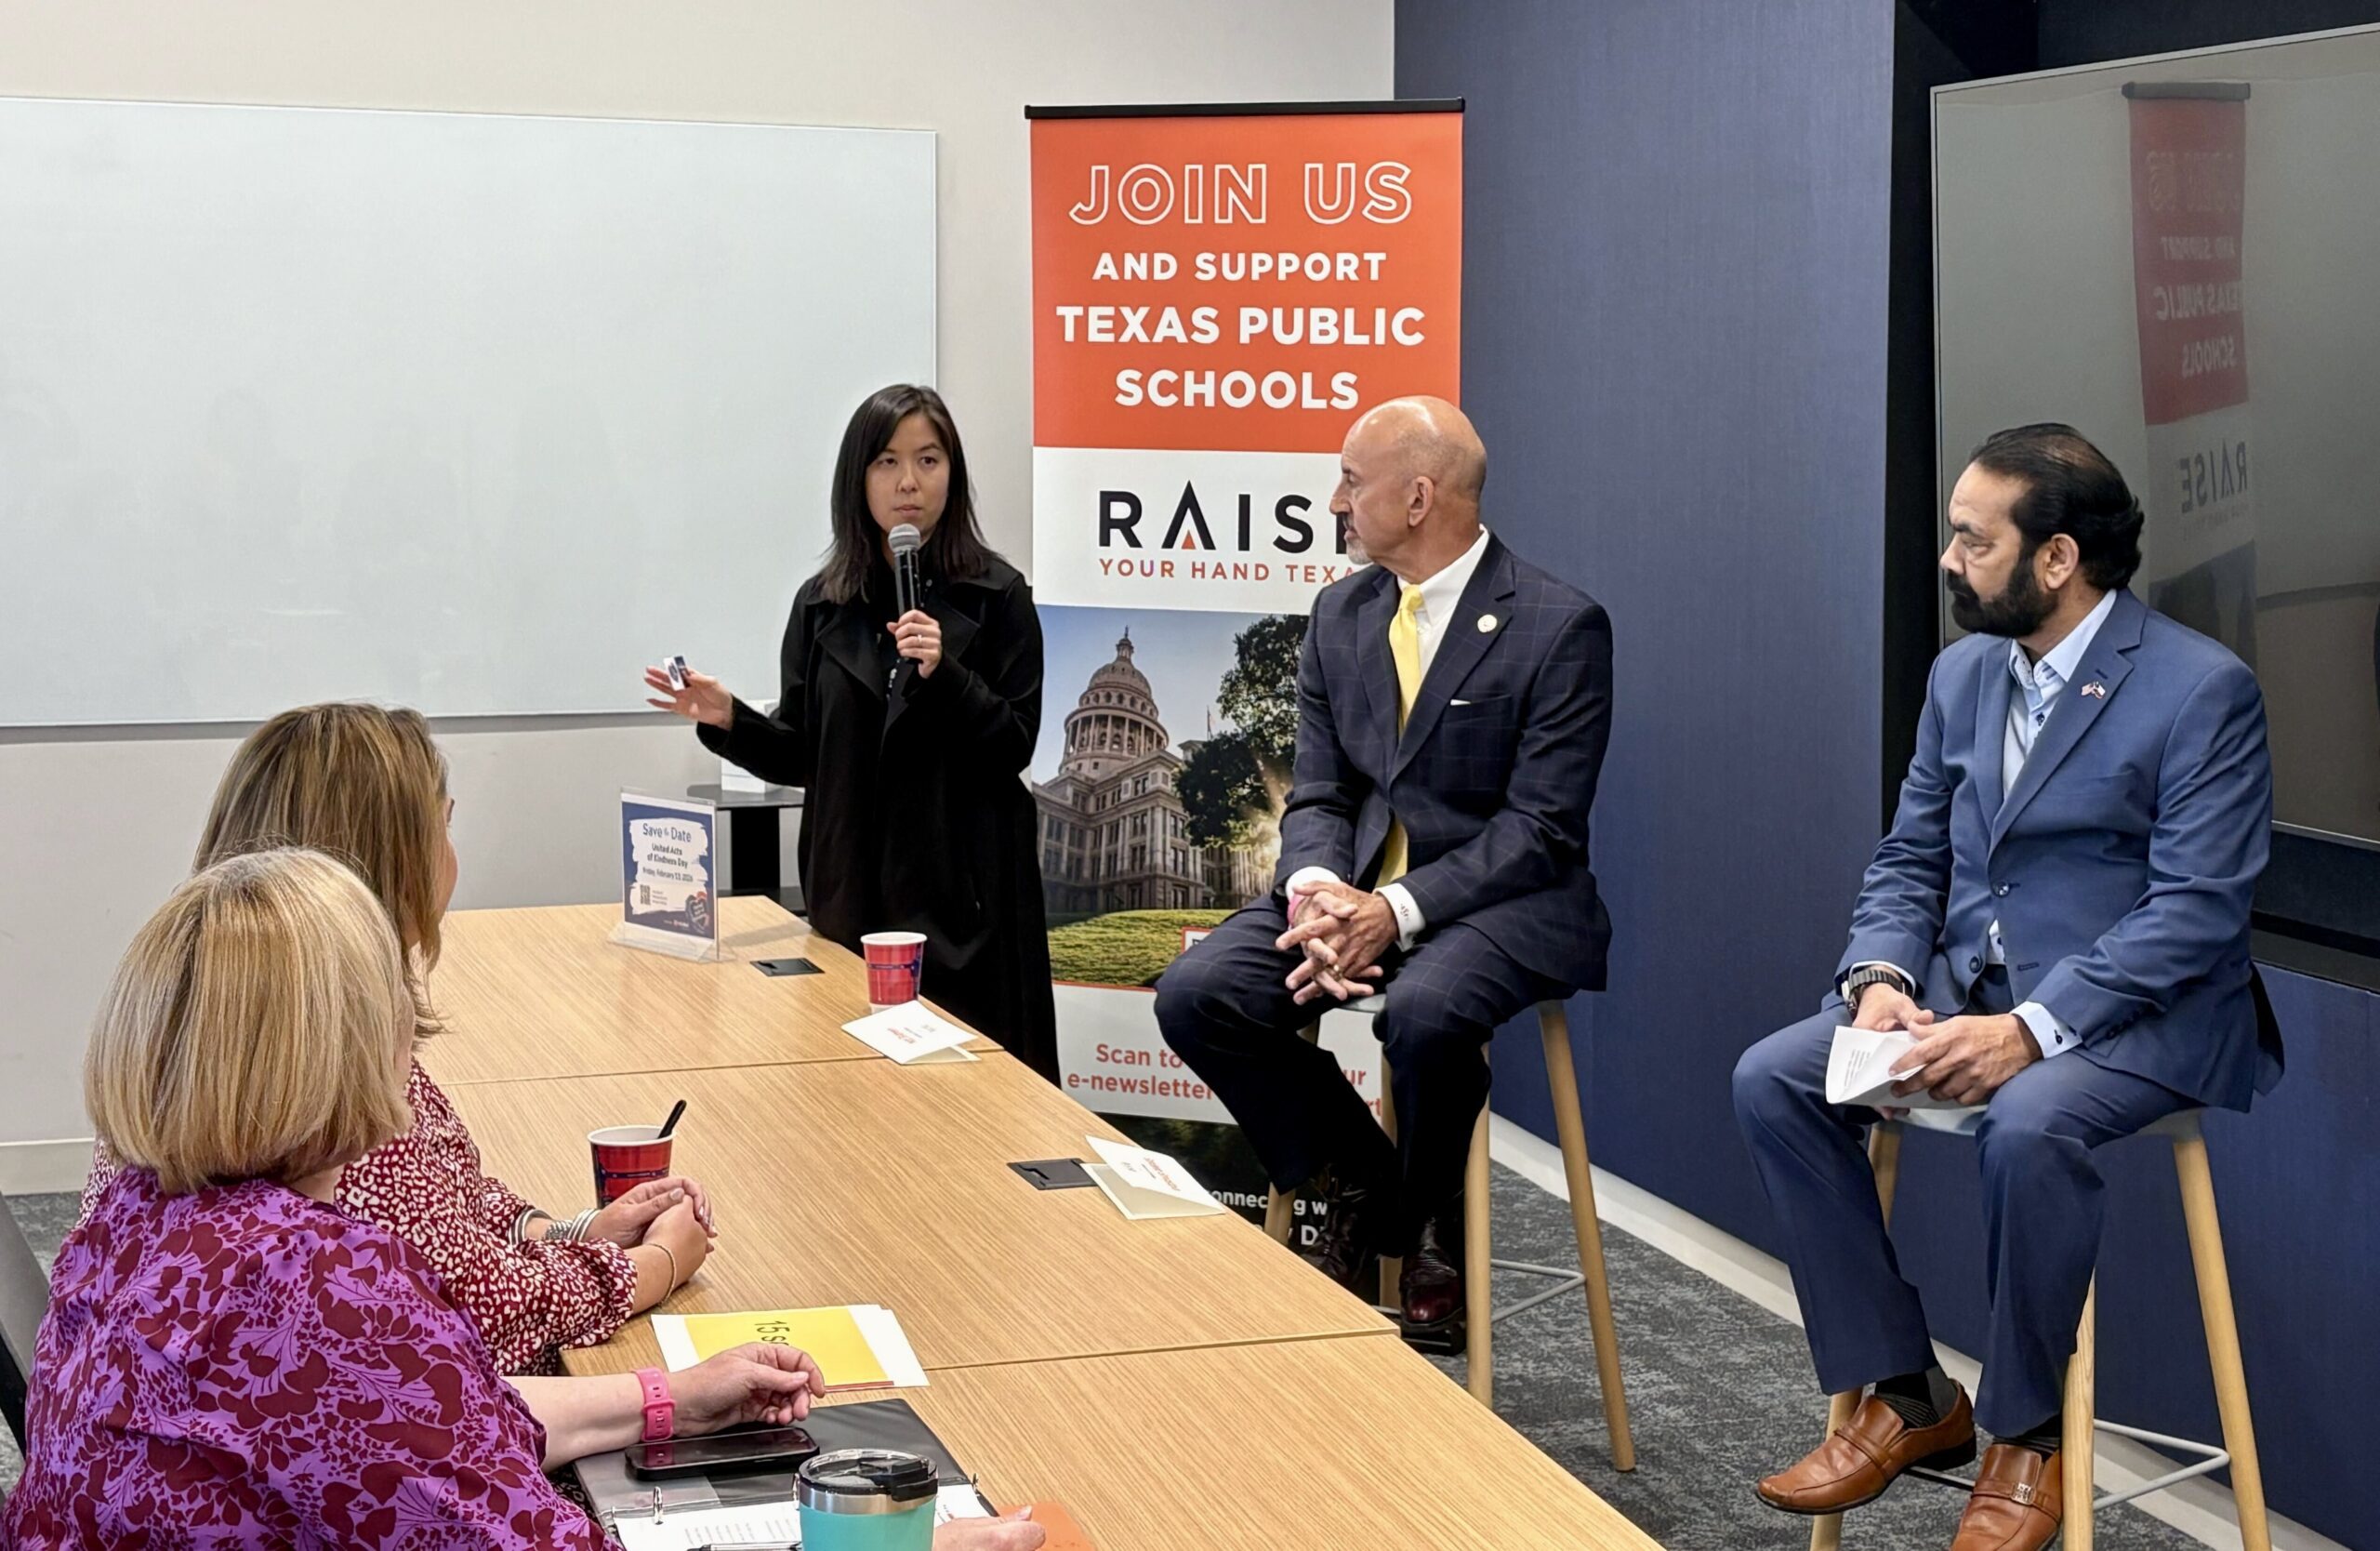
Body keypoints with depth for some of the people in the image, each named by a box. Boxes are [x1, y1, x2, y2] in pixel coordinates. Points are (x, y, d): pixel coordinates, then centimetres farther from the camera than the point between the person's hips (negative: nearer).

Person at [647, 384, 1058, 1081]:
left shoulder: (997, 596, -2)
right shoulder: (823, 603, 8)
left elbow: (1015, 746, -5)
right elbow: (801, 757, 9)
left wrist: (943, 674, -19)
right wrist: (728, 720, -8)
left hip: (965, 890, -3)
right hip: (853, 887, 3)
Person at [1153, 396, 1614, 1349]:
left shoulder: (1560, 625, -10)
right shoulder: (1341, 615, 10)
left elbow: (1540, 825, -14)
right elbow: (1318, 794, 8)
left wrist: (1396, 912, -25)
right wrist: (1314, 890, -16)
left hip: (1501, 898, -6)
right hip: (1354, 886, 6)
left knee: (1424, 1010, -38)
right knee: (1194, 994, -17)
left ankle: (1428, 1226, -6)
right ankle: (1363, 1185, 4)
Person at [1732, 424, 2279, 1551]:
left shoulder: (2203, 690, -13)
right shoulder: (1963, 673, 8)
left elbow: (2195, 910, -19)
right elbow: (1908, 858, 11)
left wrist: (2031, 1029, -29)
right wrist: (1881, 979, -11)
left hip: (2137, 1012, -7)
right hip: (1966, 980, 7)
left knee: (2028, 1124, -37)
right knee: (1771, 1081, -13)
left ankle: (2025, 1436, -15)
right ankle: (1900, 1395, -5)